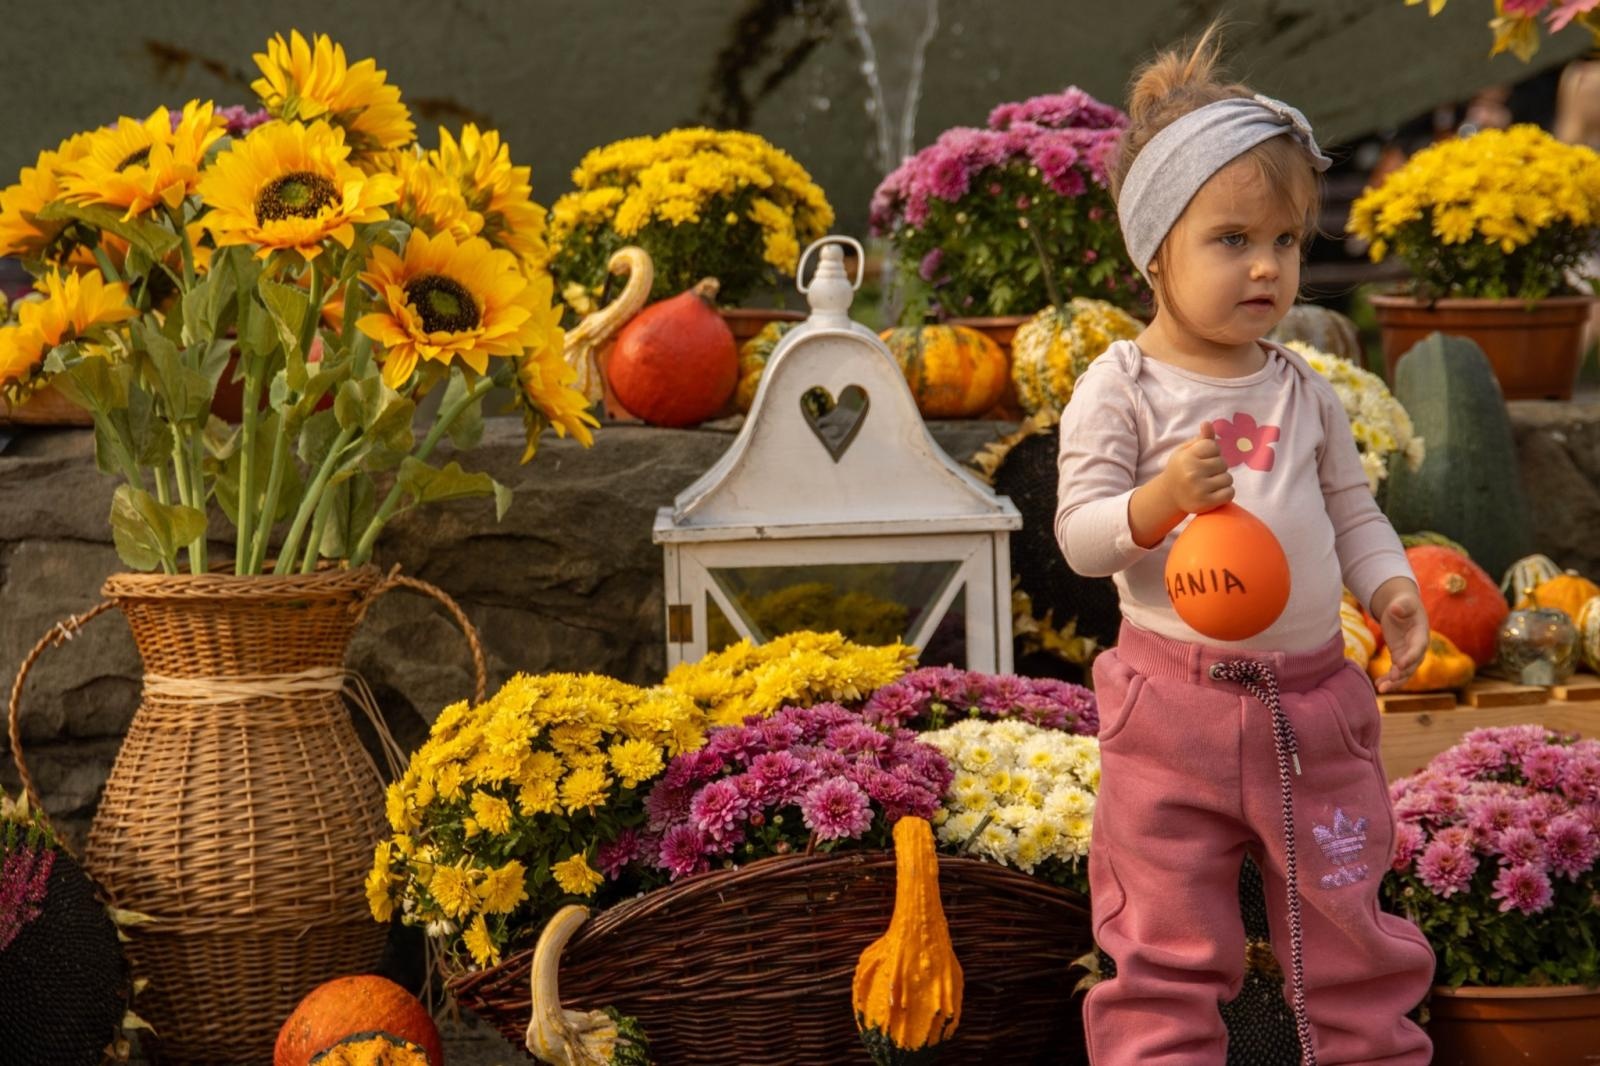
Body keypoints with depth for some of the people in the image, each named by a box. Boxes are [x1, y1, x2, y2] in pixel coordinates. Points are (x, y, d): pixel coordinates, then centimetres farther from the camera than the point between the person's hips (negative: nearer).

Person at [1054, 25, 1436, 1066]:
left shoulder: (1305, 392, 6)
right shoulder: (1121, 390, -7)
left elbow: (1351, 507, 13)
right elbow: (1081, 533, -9)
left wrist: (1391, 584, -5)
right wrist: (1161, 499, -27)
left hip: (1313, 697, 4)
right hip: (1175, 701, -4)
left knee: (1349, 930, 13)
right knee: (1168, 944, 5)